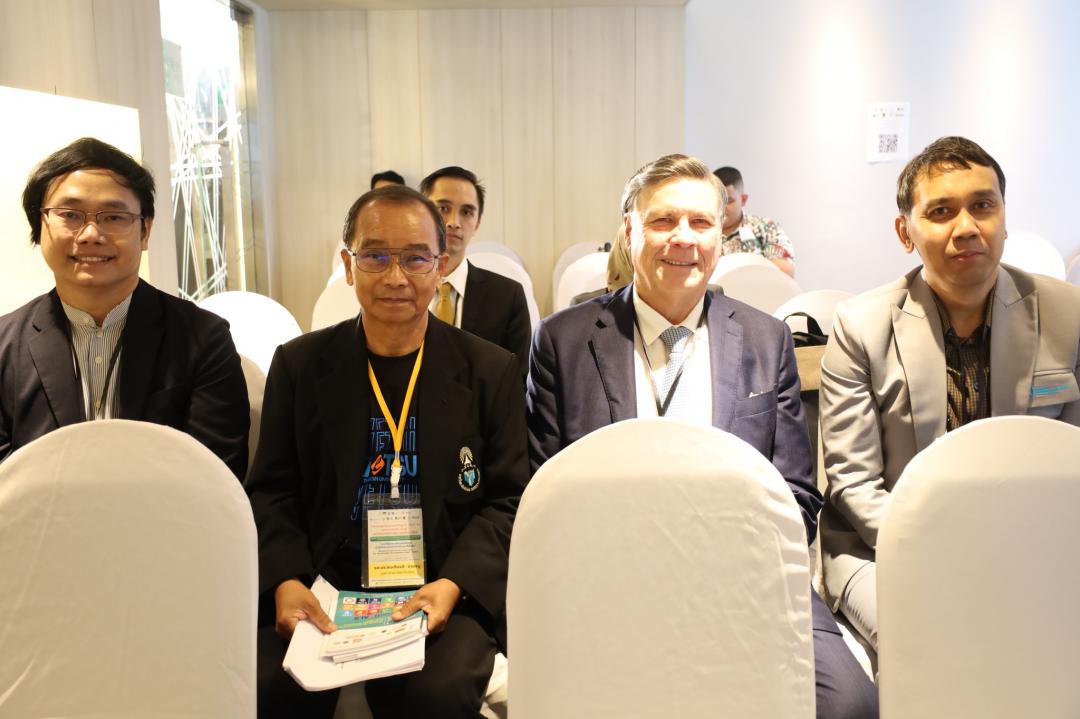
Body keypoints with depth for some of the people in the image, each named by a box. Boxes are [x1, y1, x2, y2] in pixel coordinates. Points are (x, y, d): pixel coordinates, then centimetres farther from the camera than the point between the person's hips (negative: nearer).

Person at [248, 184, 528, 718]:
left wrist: (453, 584, -15)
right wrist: (286, 580, -11)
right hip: (322, 582, 1)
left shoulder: (492, 372, 3)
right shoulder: (298, 365, 8)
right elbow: (271, 492, 8)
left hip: (446, 591, 0)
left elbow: (508, 500, 2)